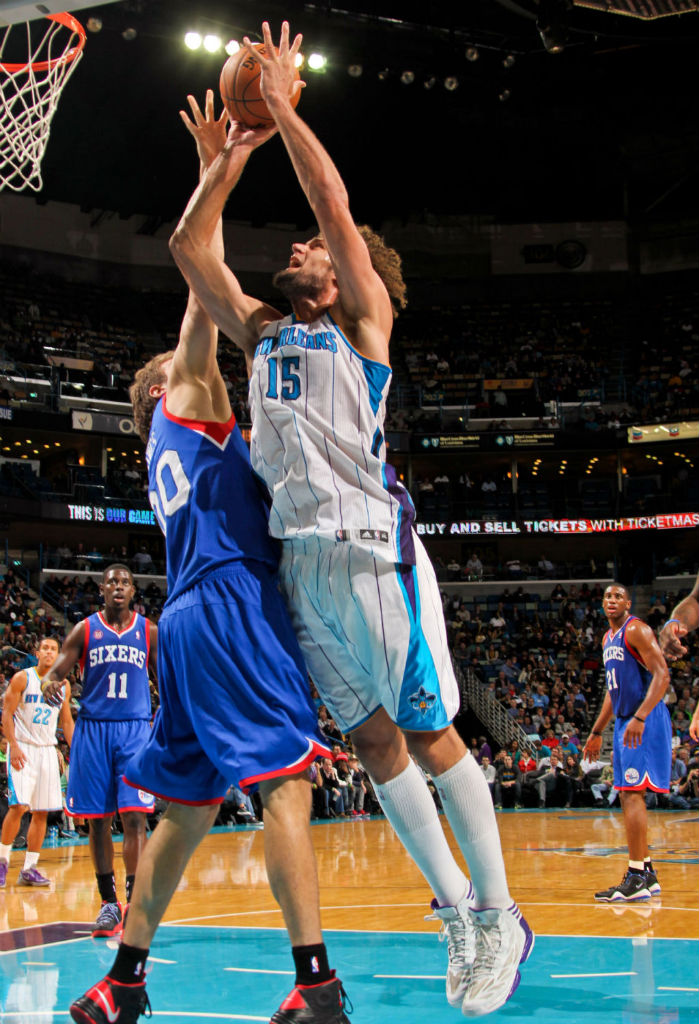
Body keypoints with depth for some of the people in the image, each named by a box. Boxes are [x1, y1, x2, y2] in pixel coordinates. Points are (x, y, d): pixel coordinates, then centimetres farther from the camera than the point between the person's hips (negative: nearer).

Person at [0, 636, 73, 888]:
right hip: (22, 748, -5)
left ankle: (29, 869, 9)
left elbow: (66, 721, 17)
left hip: (48, 750, 5)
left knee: (42, 811, 2)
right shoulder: (22, 678, -5)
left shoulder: (63, 685, 9)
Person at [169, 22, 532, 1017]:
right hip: (298, 556, 6)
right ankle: (457, 914, 15)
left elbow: (337, 206, -8)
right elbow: (188, 245, 18)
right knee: (374, 742, 7)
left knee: (430, 734, -3)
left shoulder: (363, 321, 4)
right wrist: (234, 148, 18)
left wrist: (284, 106, 0)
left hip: (370, 546, -6)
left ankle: (500, 915, 6)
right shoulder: (261, 330, 20)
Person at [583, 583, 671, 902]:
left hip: (645, 722, -10)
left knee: (632, 793, -14)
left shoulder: (636, 630, -9)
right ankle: (646, 874, 16)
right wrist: (597, 732, 25)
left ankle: (636, 877, -14)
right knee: (627, 796, 10)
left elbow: (662, 675, -19)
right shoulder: (608, 639, 19)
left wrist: (640, 718, -29)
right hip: (625, 722, 10)